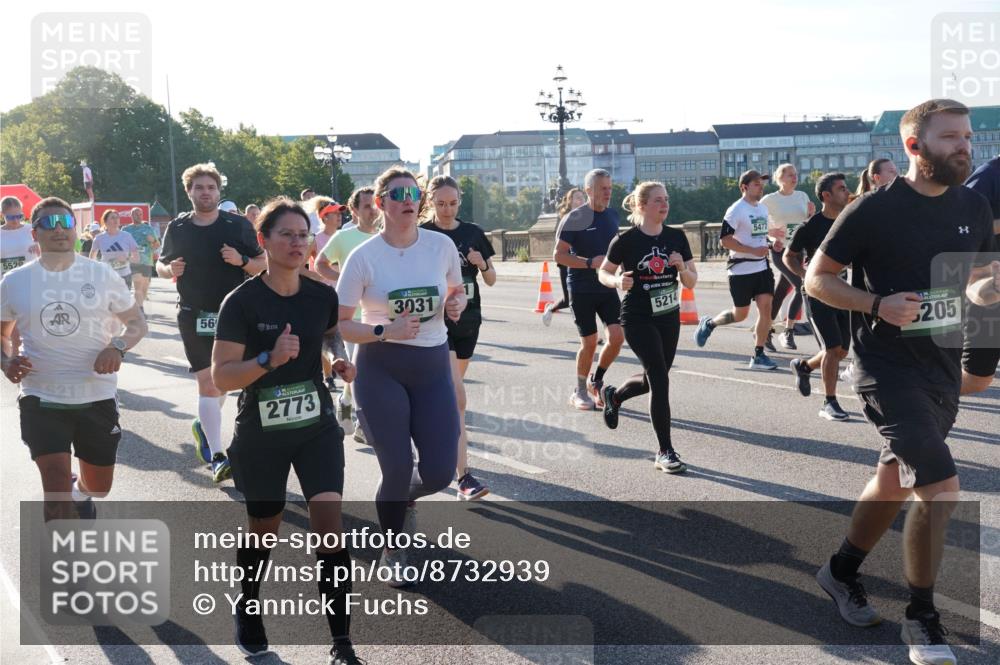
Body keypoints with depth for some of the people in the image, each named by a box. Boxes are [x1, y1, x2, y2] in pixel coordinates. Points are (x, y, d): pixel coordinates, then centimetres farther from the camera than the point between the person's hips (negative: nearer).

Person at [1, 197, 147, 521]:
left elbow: (137, 322, 4)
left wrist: (118, 347, -17)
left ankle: (80, 493, 54)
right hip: (41, 398, -1)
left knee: (99, 487, 17)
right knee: (56, 484, -15)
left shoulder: (102, 275, -3)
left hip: (98, 397, 1)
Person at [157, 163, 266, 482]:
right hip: (194, 315, -1)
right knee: (207, 381, -6)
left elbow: (261, 265, 2)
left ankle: (204, 426, 42)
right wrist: (170, 269, -8)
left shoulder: (238, 225, -1)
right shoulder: (177, 228, 3)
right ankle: (217, 456, -6)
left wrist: (241, 260, -18)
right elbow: (160, 264, 15)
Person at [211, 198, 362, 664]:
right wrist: (270, 359, -31)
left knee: (329, 518, -11)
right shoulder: (242, 302, -14)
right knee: (264, 528, 13)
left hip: (317, 426, 2)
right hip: (260, 433, -2)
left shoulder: (323, 297, -2)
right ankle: (247, 608, 44)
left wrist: (341, 364, -2)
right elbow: (221, 376, -16)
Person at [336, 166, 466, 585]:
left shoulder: (442, 245, 0)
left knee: (440, 472, -2)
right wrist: (384, 332, -20)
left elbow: (457, 291, 17)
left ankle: (401, 500, 36)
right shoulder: (363, 257, -8)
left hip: (434, 366, 3)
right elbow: (339, 324, -5)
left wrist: (456, 304, -6)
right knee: (397, 470, -2)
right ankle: (393, 549, 28)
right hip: (381, 367, -3)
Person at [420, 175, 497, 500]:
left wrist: (483, 264, -11)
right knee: (457, 398, -14)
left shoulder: (473, 233, 5)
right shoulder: (422, 235, -5)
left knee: (450, 391, 17)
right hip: (436, 321, -5)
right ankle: (465, 477, -15)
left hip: (468, 320, 5)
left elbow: (491, 280, 9)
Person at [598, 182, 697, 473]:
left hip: (669, 318, 6)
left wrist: (682, 267, -18)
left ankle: (614, 395, 49)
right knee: (660, 379, -13)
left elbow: (691, 282, 3)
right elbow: (603, 273, 0)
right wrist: (617, 281, -21)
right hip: (638, 319, -6)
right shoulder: (626, 240, -10)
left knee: (655, 379, 17)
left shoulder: (677, 237, 1)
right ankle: (665, 452, -4)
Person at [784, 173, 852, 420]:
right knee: (833, 347, -11)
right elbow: (788, 256, -2)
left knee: (843, 350, 9)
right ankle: (829, 403, 1)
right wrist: (806, 276, -17)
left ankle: (803, 365, 37)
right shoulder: (812, 226, -11)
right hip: (818, 292, -6)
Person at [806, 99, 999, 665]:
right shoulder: (875, 210, -13)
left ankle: (843, 571, 41)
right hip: (890, 368, -7)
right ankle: (922, 618, 6)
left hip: (944, 369, 7)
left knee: (896, 482, 18)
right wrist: (877, 304, -22)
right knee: (941, 488, -15)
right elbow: (817, 278, -7)